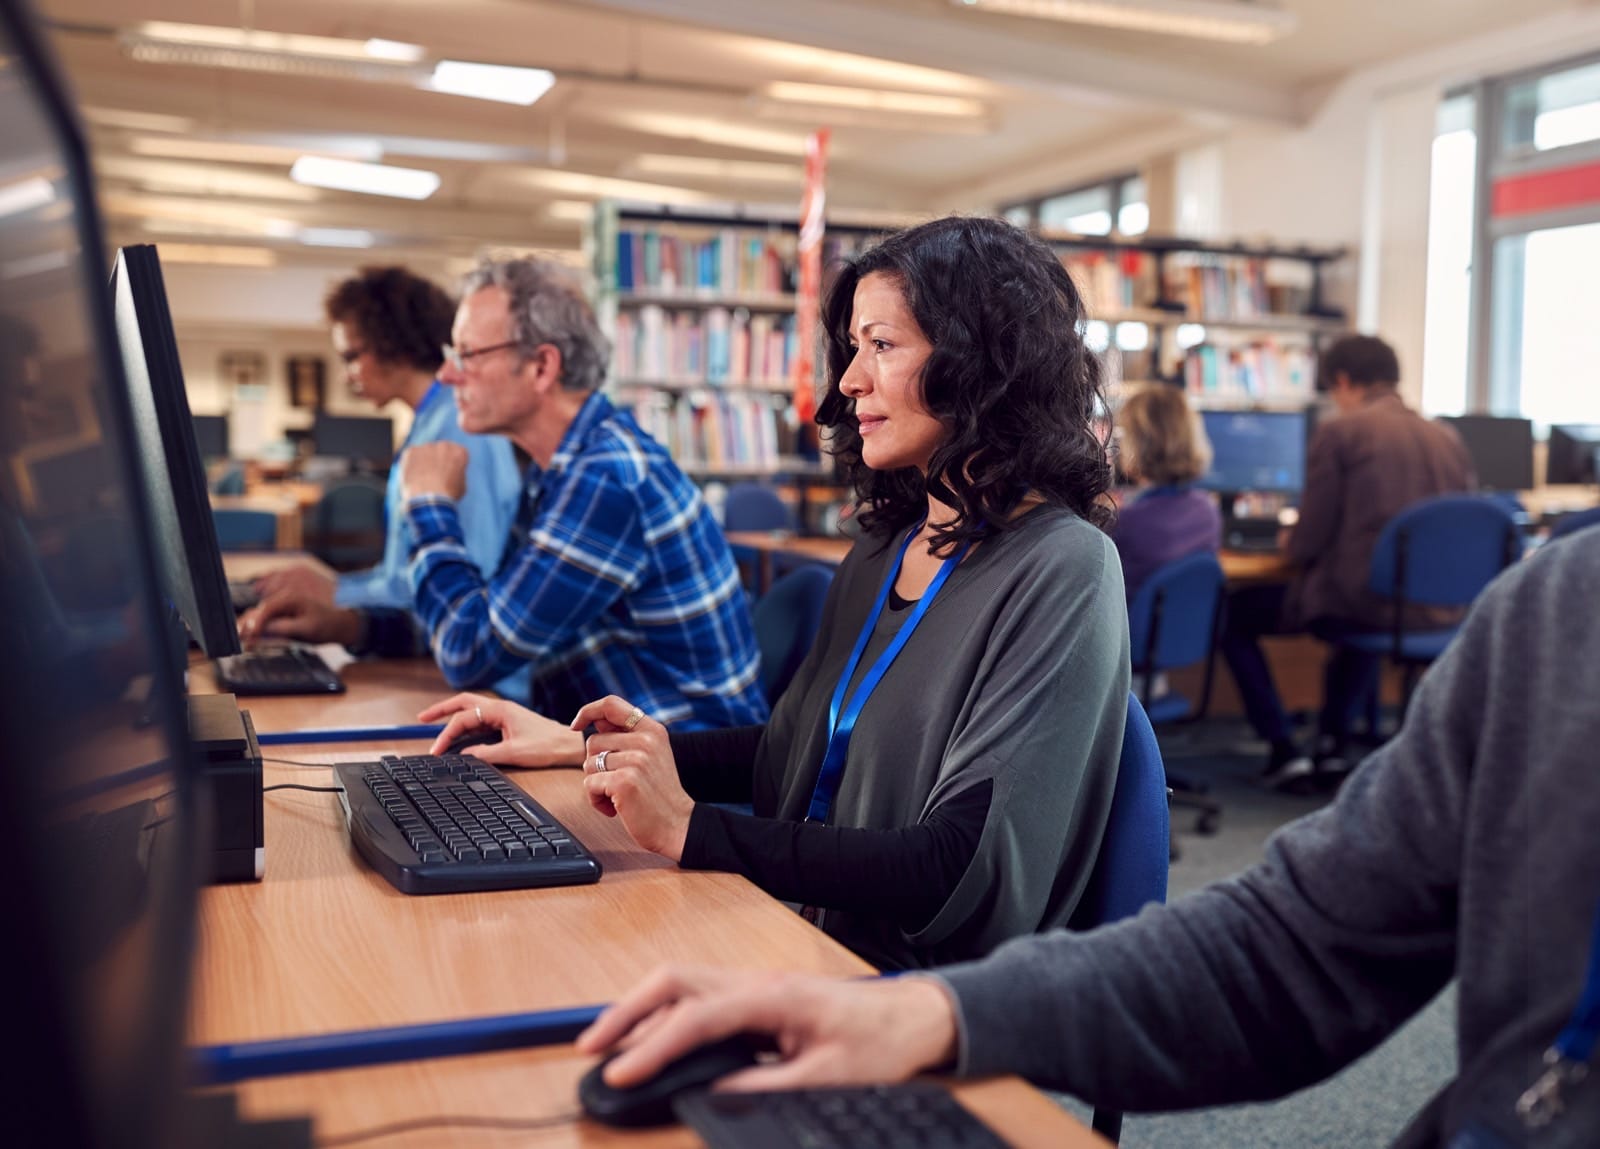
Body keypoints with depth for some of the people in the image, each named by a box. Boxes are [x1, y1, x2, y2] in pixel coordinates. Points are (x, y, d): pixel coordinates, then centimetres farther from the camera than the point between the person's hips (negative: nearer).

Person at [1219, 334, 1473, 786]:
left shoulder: (1338, 432, -8)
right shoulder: (1448, 439, 8)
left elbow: (1308, 542, -9)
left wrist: (1293, 544, 16)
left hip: (1358, 600, -6)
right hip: (1438, 608, 7)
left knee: (1232, 613, 13)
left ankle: (1283, 749, 8)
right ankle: (1333, 743, 35)